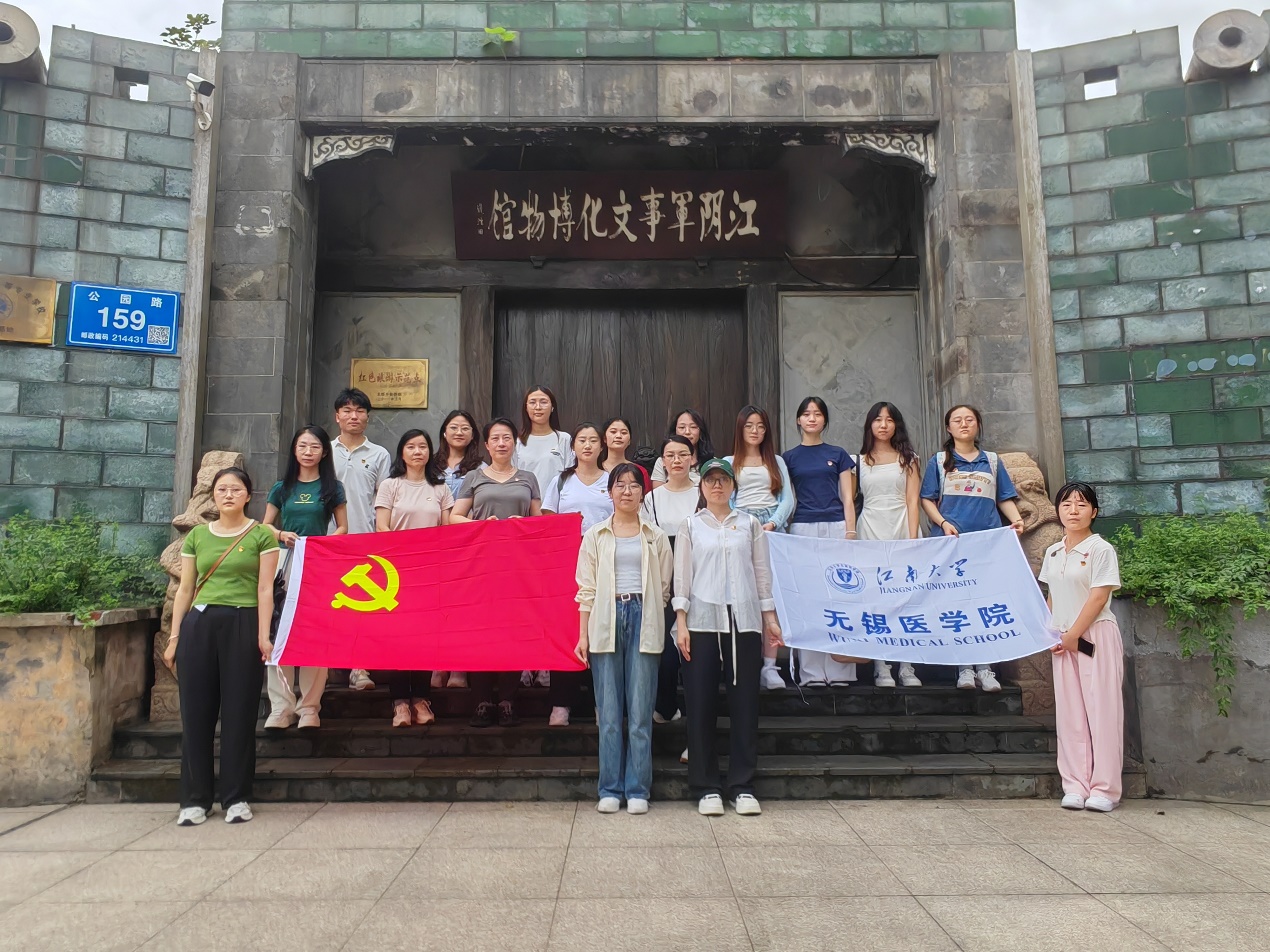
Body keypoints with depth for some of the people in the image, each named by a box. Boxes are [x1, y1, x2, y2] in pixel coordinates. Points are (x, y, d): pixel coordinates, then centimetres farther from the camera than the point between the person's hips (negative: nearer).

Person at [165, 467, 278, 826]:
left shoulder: (261, 535, 3)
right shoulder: (196, 536, 13)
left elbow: (265, 589, -1)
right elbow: (184, 589, 13)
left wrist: (263, 636, -9)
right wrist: (174, 637, 7)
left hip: (242, 624, -3)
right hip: (198, 624, 3)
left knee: (239, 712, 1)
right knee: (196, 712, 4)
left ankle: (236, 798, 11)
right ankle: (194, 799, 15)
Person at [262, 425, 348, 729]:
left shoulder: (332, 487, 8)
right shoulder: (282, 487, 13)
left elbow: (343, 528, 8)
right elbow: (264, 527, 14)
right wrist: (281, 535, -7)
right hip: (284, 563, 2)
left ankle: (309, 707, 3)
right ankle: (281, 707, 1)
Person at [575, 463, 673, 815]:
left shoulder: (655, 536, 11)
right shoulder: (595, 536, 11)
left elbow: (664, 586, 10)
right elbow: (586, 589, 8)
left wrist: (653, 624, 0)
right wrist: (582, 635, 2)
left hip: (642, 619, 0)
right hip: (606, 621, 0)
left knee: (641, 711, 0)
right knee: (609, 712, 2)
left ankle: (638, 790, 8)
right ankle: (610, 789, 11)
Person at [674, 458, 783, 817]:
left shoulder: (750, 524, 11)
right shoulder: (690, 525, 8)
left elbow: (762, 572, 11)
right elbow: (681, 576, 4)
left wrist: (770, 617, 5)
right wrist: (681, 622, -4)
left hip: (744, 620, 1)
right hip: (703, 620, -1)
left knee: (745, 702, 1)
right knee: (701, 703, -1)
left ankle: (743, 786, 10)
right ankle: (706, 788, 8)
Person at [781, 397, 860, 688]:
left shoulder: (838, 454, 10)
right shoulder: (789, 457, 10)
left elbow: (848, 499, 7)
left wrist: (850, 534, -2)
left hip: (835, 527, 0)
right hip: (802, 529, 0)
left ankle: (838, 670, 5)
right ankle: (811, 672, 6)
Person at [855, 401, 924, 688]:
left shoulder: (909, 459, 11)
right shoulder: (860, 460, 12)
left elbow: (913, 501, 2)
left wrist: (913, 539, -8)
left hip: (901, 527, 0)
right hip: (870, 529, 0)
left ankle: (907, 667, 1)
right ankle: (881, 667, -1)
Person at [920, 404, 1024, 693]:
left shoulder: (992, 461, 17)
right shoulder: (939, 461, 12)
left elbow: (1005, 499, 14)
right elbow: (927, 499, 7)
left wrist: (1016, 519, -6)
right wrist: (943, 523, -9)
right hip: (952, 540, -1)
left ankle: (985, 667, 5)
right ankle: (964, 667, 4)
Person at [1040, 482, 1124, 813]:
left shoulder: (1101, 549, -7)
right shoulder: (1052, 553, 11)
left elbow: (1098, 599, -12)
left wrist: (1072, 636, -14)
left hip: (1095, 636, -6)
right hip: (1063, 640, 6)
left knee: (1101, 710, -2)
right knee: (1069, 712, 6)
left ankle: (1104, 788, 4)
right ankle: (1075, 786, 11)